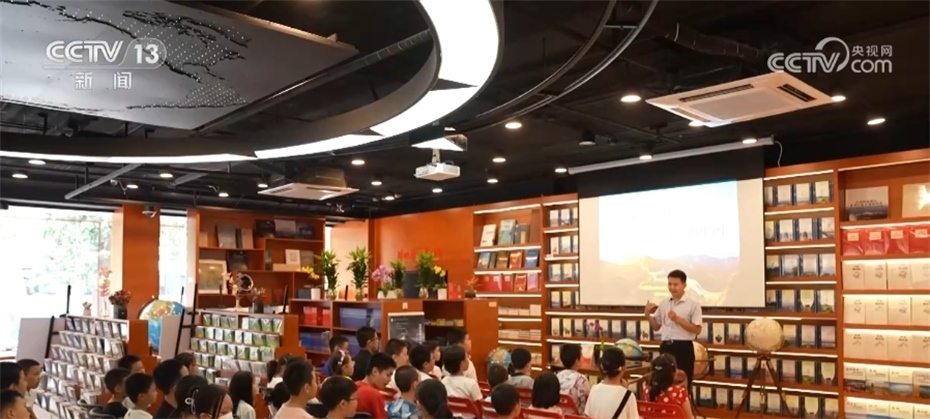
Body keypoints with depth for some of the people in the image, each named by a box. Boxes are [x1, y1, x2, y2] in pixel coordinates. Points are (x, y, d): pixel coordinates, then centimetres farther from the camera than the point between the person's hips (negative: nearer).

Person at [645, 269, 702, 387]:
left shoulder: (693, 304, -4)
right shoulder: (663, 304, 11)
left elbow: (697, 330, -9)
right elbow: (656, 327, 16)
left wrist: (678, 319, -17)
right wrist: (648, 314, 0)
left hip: (683, 348, -5)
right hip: (666, 347, 5)